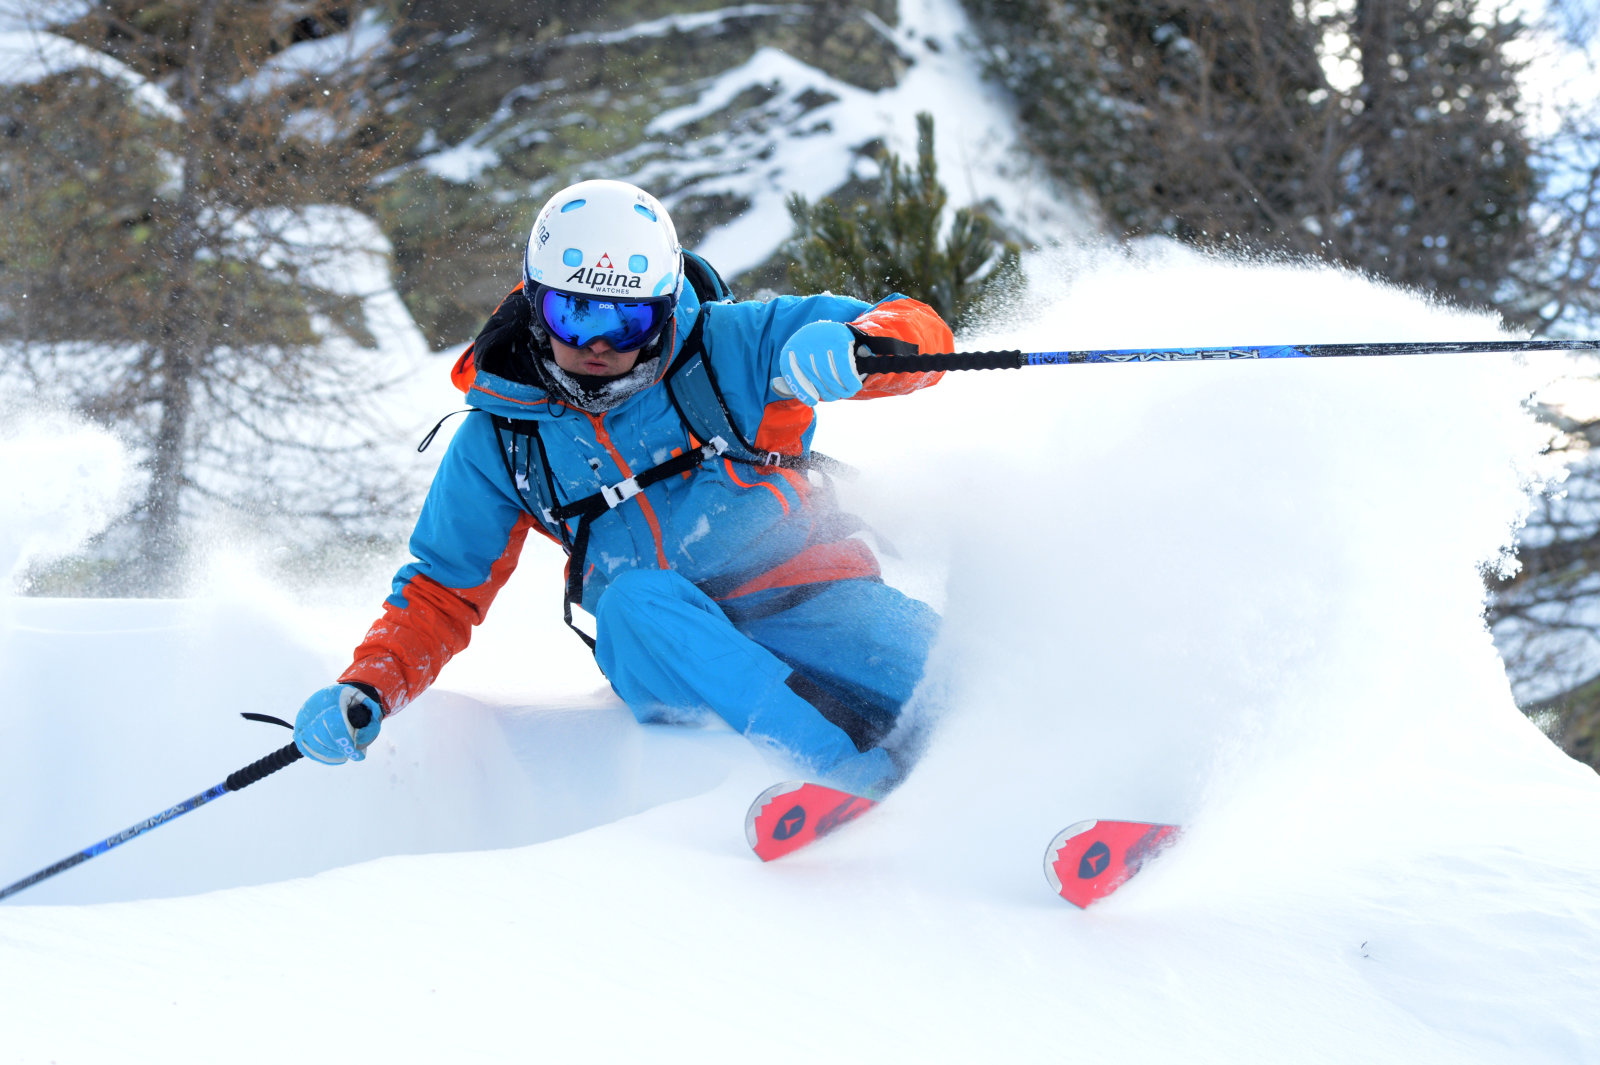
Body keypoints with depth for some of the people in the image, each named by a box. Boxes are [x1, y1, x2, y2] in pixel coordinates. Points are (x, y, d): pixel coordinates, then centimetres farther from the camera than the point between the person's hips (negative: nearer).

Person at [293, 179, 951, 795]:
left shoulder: (727, 346, -4)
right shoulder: (499, 442, 4)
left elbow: (920, 332, -6)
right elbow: (442, 592, 14)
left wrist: (849, 344, -30)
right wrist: (366, 692, -3)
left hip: (814, 598, -1)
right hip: (681, 655, 1)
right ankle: (864, 770, -45)